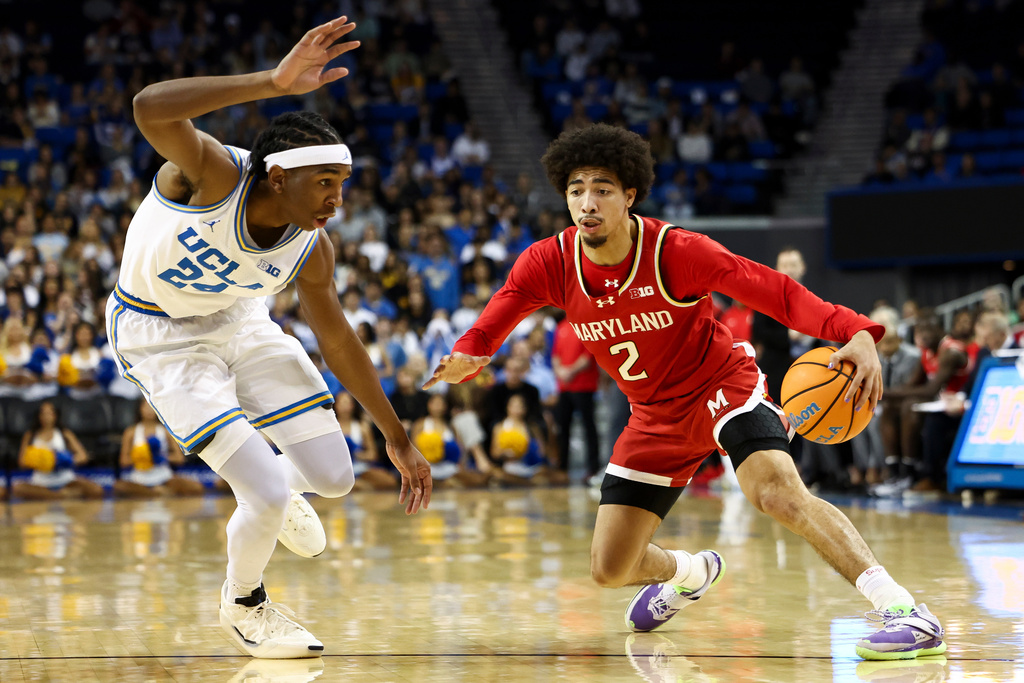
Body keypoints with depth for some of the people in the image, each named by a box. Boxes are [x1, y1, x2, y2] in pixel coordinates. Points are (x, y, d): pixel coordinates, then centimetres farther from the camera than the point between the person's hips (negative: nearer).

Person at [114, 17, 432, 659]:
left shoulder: (311, 249, -16)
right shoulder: (215, 172, -34)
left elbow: (338, 339, 1)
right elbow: (151, 109, -56)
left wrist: (398, 438, 7)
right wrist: (274, 83, -64)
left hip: (239, 319, 6)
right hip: (160, 335, -6)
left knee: (332, 476, 0)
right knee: (270, 497, -15)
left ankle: (273, 495, 38)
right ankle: (244, 605, 17)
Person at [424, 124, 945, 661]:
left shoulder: (677, 252, -25)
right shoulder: (548, 264, -13)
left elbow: (773, 290, -27)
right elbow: (488, 330, -3)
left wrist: (856, 334, -43)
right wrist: (462, 361, -28)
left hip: (723, 384, -5)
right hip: (657, 415, 5)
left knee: (778, 492, -35)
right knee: (609, 569, 6)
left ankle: (903, 611, -37)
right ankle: (689, 573, 43)